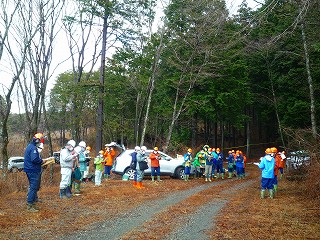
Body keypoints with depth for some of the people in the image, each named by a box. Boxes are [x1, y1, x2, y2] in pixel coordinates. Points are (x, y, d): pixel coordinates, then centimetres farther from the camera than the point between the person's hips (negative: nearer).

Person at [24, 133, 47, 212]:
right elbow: (34, 159, -27)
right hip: (33, 171, -11)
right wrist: (42, 161, -11)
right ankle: (30, 205, -4)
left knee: (33, 187, 17)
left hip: (31, 170, 11)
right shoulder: (33, 148, -18)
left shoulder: (30, 146, 16)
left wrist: (40, 160, 12)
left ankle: (32, 203, 23)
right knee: (33, 188, -7)